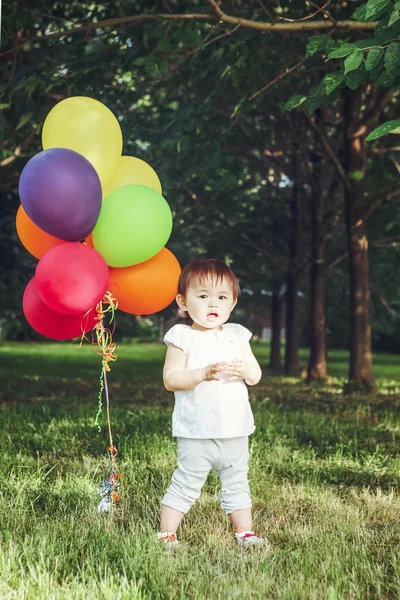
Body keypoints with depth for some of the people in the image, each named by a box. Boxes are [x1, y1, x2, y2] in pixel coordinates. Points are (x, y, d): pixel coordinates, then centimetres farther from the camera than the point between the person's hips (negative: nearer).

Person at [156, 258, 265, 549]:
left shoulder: (236, 336, 7)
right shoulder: (182, 338, -6)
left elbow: (256, 375, 9)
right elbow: (170, 379, -14)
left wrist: (245, 370, -14)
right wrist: (203, 373, -27)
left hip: (235, 430, 5)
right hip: (196, 433, -4)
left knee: (237, 484, 16)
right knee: (187, 484, 1)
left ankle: (245, 532, 28)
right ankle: (166, 533, 12)